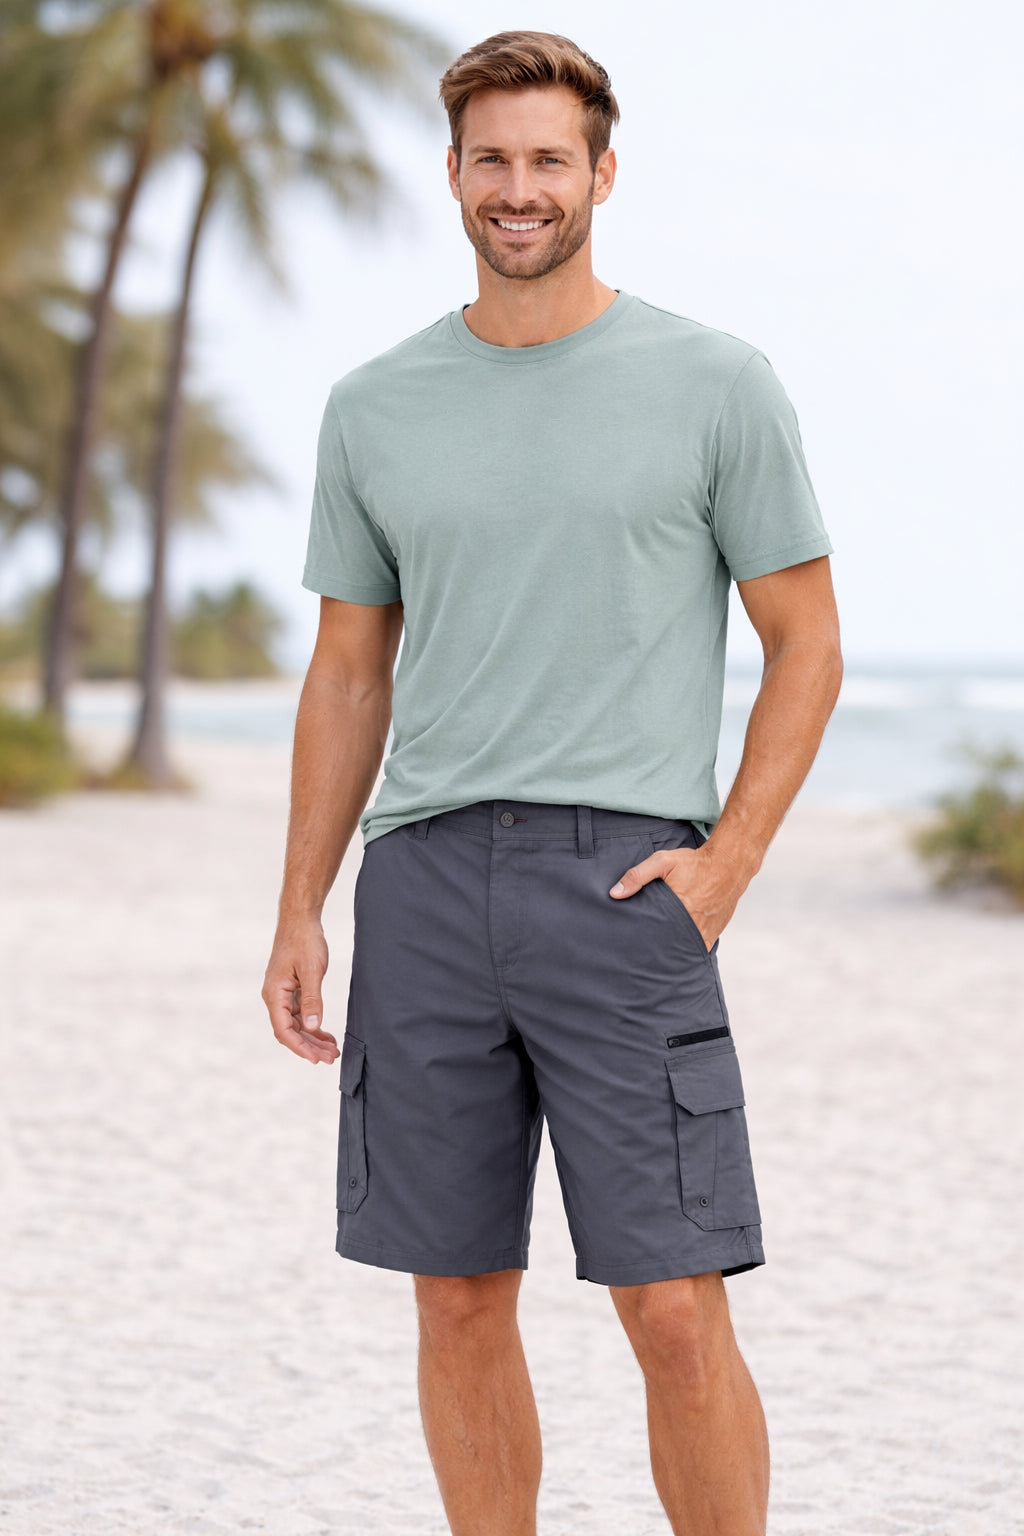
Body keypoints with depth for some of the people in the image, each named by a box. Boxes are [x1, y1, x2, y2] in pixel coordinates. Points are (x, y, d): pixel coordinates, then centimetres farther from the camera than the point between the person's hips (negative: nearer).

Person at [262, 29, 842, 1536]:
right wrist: (299, 915, 10)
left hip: (622, 881, -3)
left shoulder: (716, 384, 1)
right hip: (424, 883, 4)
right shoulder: (376, 408, 11)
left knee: (677, 1313, -7)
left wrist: (725, 862, -7)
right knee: (460, 1301, 7)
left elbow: (806, 644, 4)